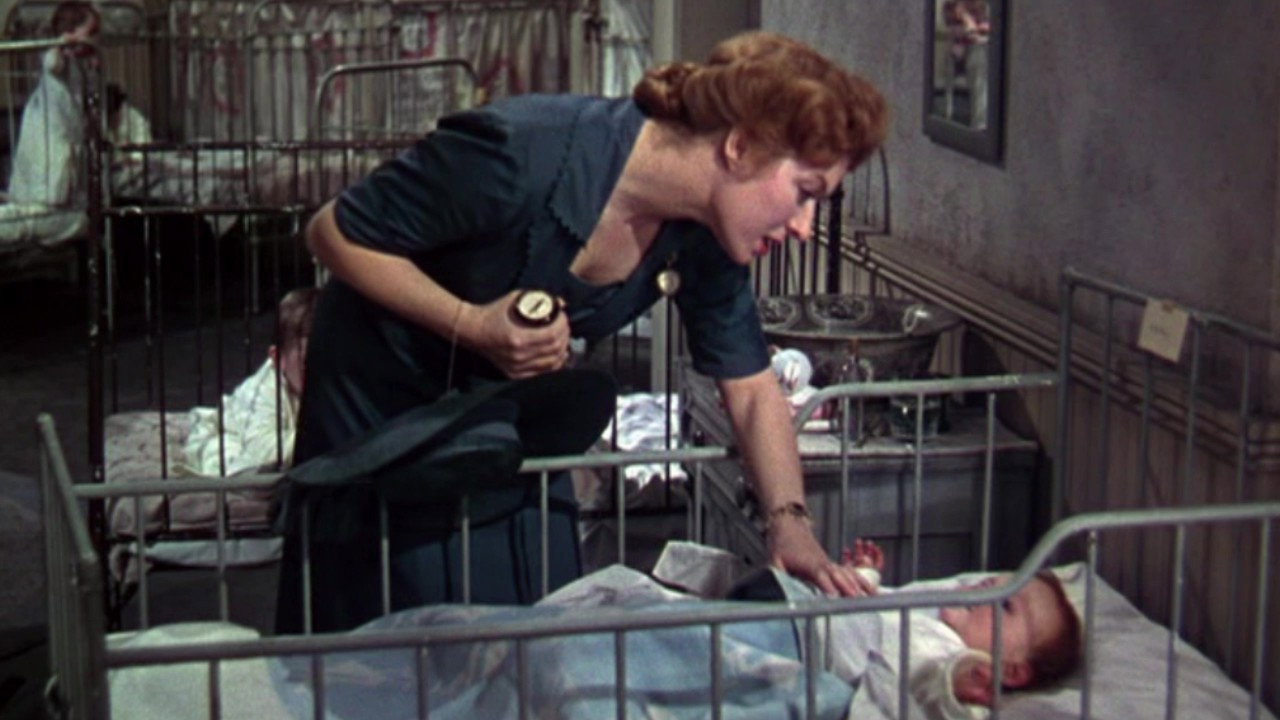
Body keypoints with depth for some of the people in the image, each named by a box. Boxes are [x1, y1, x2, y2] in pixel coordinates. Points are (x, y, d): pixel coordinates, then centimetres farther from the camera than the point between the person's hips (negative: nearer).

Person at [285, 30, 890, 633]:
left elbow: (752, 390, -4)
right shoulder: (525, 153, -35)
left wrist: (790, 524, -17)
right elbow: (334, 233, -24)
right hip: (385, 394, -5)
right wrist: (474, 325, -34)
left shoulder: (704, 241, -15)